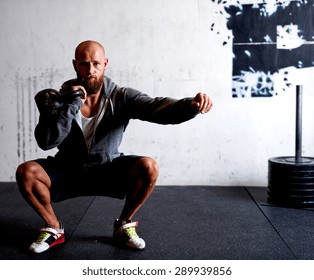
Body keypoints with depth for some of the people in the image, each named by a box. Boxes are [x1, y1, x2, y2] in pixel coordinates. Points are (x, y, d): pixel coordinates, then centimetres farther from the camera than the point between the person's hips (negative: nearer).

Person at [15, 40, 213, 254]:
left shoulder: (120, 97, -12)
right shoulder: (58, 99, -11)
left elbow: (157, 108, -29)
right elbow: (46, 142, -24)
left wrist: (191, 105, -49)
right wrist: (72, 104, -30)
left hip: (108, 172, 0)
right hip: (67, 172, 0)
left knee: (149, 168, -26)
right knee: (26, 171, -26)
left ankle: (124, 226, 0)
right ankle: (54, 229, 1)